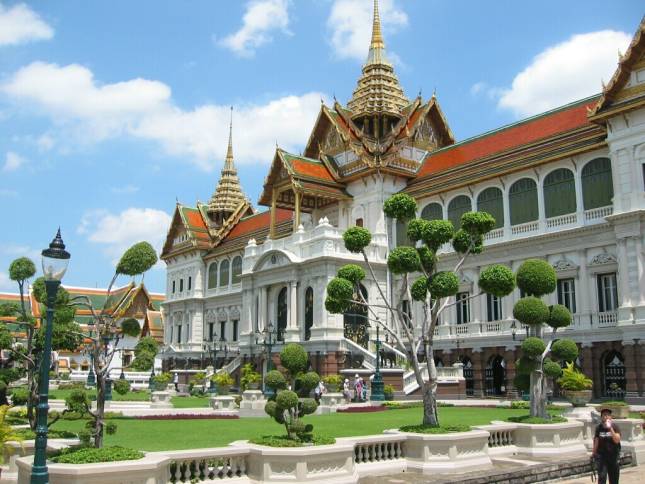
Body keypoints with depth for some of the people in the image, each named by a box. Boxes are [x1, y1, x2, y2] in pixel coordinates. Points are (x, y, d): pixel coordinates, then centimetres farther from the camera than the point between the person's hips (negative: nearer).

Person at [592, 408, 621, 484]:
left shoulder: (615, 427, -6)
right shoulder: (599, 428, -3)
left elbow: (617, 440, -18)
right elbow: (596, 441, 4)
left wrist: (610, 428, -25)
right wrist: (593, 453, 9)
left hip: (614, 456, 0)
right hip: (601, 455, 0)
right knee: (601, 477, -8)